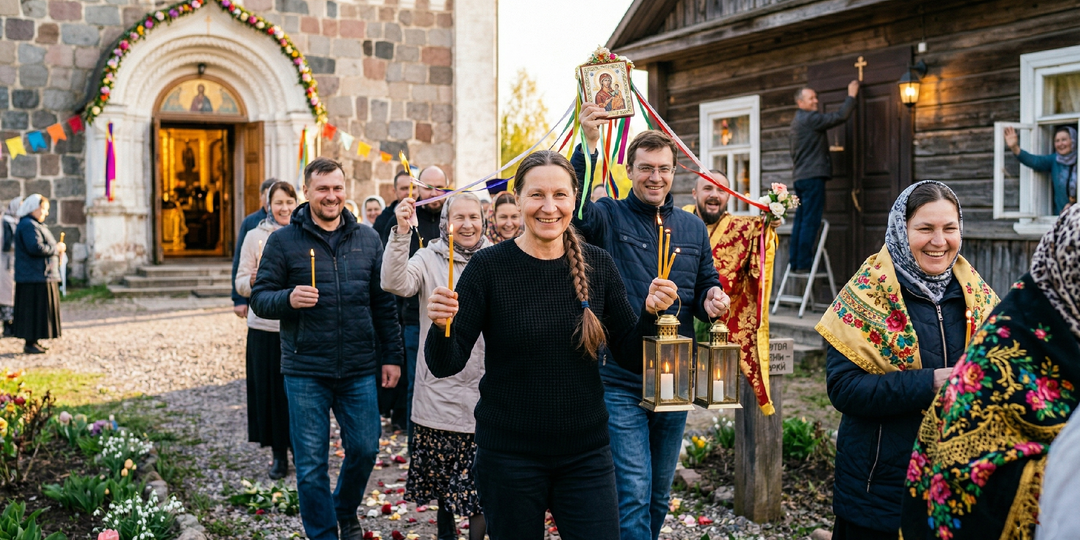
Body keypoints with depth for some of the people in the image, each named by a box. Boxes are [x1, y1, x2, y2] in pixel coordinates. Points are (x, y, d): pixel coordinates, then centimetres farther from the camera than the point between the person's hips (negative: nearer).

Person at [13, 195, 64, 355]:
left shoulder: (34, 225, 20)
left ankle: (34, 341, 17)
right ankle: (30, 343, -3)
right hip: (35, 277, -11)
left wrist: (56, 248, 9)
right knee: (33, 310, -7)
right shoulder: (28, 225, -15)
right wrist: (56, 248, -13)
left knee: (39, 310, 12)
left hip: (40, 276, 11)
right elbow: (36, 248, -25)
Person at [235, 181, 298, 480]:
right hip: (265, 327, 0)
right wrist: (254, 281, -17)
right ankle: (279, 454, 18)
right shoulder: (254, 236, 5)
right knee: (269, 390, 4)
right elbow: (240, 283, 4)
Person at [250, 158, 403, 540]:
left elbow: (384, 303, 9)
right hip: (305, 372, -2)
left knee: (365, 448, 9)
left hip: (360, 370, 2)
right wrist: (288, 299, -23)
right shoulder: (283, 241, -1)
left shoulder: (367, 239, 7)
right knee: (311, 463, 4)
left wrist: (392, 356, 6)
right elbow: (260, 299, -2)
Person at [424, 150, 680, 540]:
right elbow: (446, 365, -9)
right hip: (510, 458, -2)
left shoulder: (598, 266, 0)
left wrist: (651, 313, -14)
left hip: (586, 455, 2)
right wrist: (442, 325, -29)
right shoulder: (489, 266, -9)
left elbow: (631, 357, 3)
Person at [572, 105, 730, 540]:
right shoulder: (609, 218, -4)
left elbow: (707, 288, 17)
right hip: (620, 384, -5)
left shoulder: (692, 228, 10)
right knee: (633, 494, -6)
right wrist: (588, 145, -38)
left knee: (660, 495, 18)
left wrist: (712, 301, -7)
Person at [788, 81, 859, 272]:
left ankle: (794, 262, 8)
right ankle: (804, 263, -11)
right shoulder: (810, 118, -10)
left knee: (800, 221, 8)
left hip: (800, 177, 10)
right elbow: (840, 117, -15)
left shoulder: (798, 121, 21)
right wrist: (851, 95, -3)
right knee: (810, 222, -9)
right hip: (813, 177, -10)